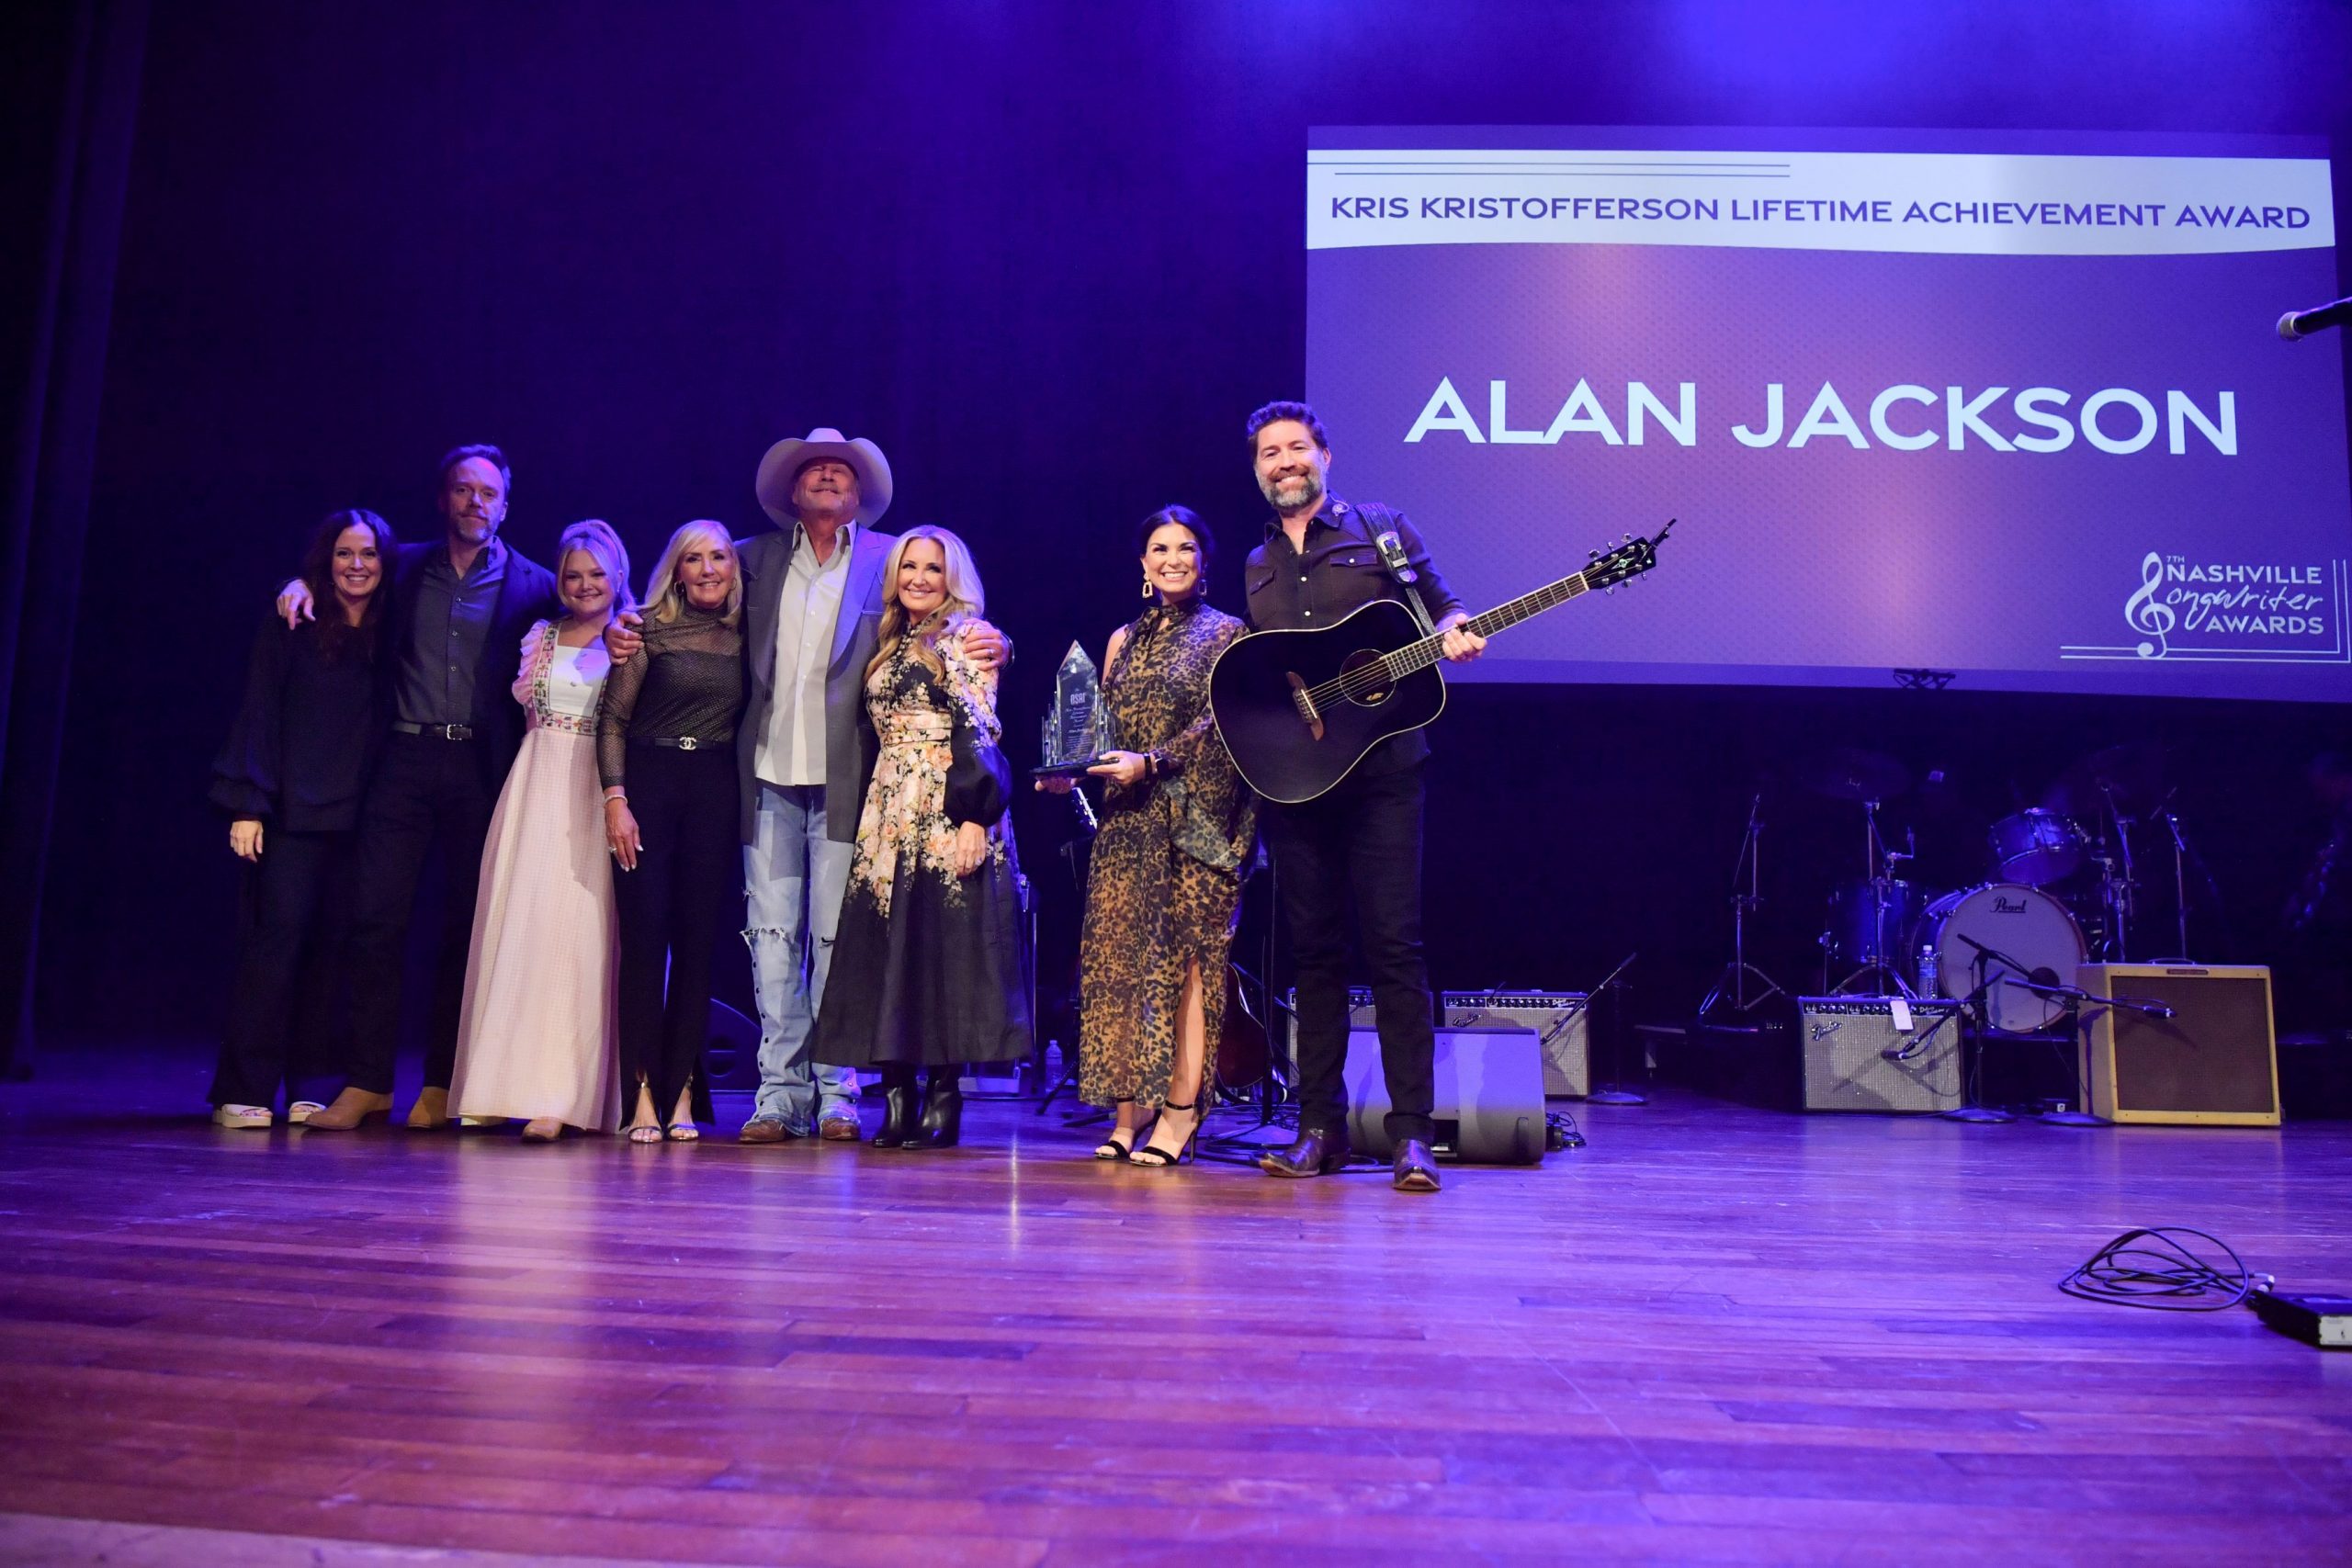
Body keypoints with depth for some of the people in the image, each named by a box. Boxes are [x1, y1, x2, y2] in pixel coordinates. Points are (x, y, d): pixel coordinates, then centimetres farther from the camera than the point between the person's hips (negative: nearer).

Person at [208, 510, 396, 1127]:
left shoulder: (391, 635, 12)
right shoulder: (290, 627, 4)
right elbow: (259, 715, 0)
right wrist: (248, 804, -7)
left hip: (359, 816, 3)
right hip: (292, 811, -3)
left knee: (335, 944, 1)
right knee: (278, 934, -8)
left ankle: (312, 1088, 7)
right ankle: (243, 1091, -2)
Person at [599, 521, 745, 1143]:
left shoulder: (745, 636, 9)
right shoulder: (651, 628, 2)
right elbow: (612, 719, 0)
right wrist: (615, 799, -9)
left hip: (715, 789, 2)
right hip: (647, 781, -2)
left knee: (697, 938, 1)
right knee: (643, 934, -6)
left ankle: (682, 1093, 6)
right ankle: (643, 1093, -2)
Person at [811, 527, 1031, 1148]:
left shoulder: (965, 636, 1)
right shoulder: (890, 643, 21)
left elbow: (977, 730, -9)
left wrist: (975, 816, -18)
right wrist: (877, 811, 12)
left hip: (947, 814, -7)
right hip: (890, 812, 7)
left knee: (946, 944, -7)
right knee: (889, 945, 1)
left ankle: (944, 1097, -2)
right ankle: (898, 1095, 4)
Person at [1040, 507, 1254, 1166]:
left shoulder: (1227, 635, 4)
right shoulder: (1124, 639, 19)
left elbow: (1220, 724, -7)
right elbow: (1107, 730, 18)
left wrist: (1152, 763, -16)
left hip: (1196, 818, -5)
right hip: (1127, 817, 5)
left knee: (1185, 956, -7)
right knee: (1118, 954, -2)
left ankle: (1180, 1109, -3)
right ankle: (1128, 1107, 4)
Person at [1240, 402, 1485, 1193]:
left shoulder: (1382, 529, 9)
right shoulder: (1257, 568, 19)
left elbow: (1441, 604, 8)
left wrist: (1454, 631, -14)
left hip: (1381, 769, -4)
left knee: (1393, 944, -6)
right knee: (1314, 948, 6)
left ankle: (1411, 1132, -2)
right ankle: (1320, 1125, 13)